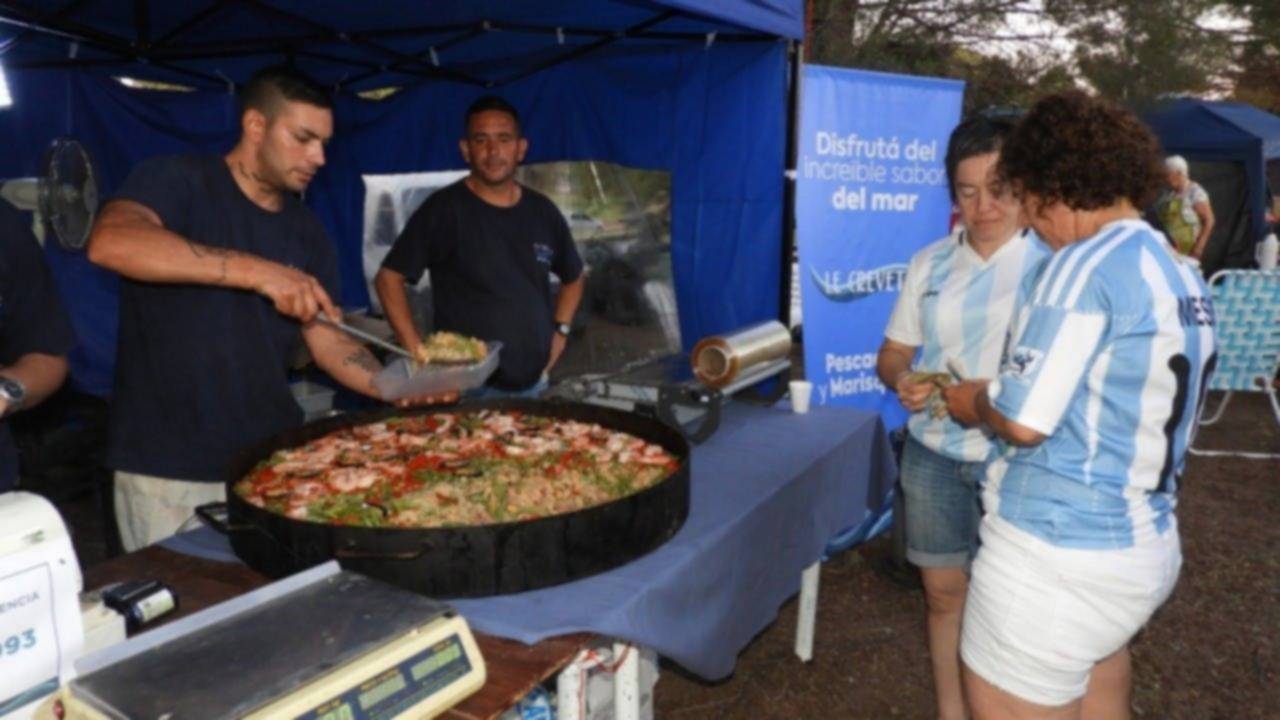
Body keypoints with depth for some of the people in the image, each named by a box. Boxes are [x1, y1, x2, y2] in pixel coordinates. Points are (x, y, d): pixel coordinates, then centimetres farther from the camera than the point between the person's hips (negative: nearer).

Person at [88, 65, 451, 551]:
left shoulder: (307, 233, 10)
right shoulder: (176, 180, -6)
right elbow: (110, 242, -27)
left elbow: (328, 342, 7)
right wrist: (261, 272, -34)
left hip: (275, 462, 5)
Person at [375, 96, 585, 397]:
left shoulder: (542, 211, 6)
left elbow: (572, 277, 22)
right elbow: (388, 277, -8)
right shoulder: (444, 209, -9)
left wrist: (560, 329, 9)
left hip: (533, 382, 5)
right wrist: (418, 351, -13)